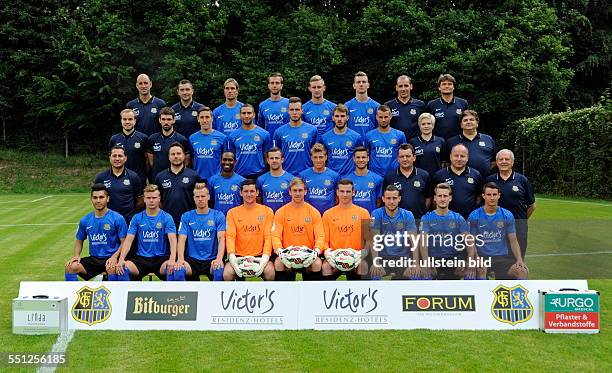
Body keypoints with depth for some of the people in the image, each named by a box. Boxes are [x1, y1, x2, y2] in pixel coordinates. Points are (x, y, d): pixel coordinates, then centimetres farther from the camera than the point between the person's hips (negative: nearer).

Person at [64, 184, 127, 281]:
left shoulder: (117, 218, -5)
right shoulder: (85, 220, 9)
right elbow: (79, 240, 21)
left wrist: (114, 256, -21)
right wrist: (76, 255, 2)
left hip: (110, 258, -5)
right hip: (93, 259, 5)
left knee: (112, 268, -38)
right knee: (70, 267, -19)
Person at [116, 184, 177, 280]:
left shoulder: (167, 218, 0)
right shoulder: (137, 218, 8)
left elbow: (172, 239, -12)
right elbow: (129, 240, 1)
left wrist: (172, 259, -31)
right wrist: (121, 259, -17)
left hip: (161, 258, -2)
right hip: (141, 258, 2)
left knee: (171, 269, -36)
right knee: (122, 269, -27)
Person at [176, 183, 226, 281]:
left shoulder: (218, 215, 6)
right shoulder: (186, 217, 10)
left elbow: (221, 239, -4)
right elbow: (182, 239, 1)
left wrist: (219, 259, -22)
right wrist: (180, 259, -18)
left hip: (211, 259, -1)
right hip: (192, 259, 1)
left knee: (219, 272, -34)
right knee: (179, 271, -30)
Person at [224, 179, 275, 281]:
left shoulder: (267, 211, 7)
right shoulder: (232, 212, 8)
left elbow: (268, 237, -1)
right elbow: (230, 236, -3)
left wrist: (265, 257, -17)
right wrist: (232, 256, -21)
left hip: (260, 256, 0)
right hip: (238, 256, 1)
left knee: (270, 273, -28)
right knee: (227, 274, -25)